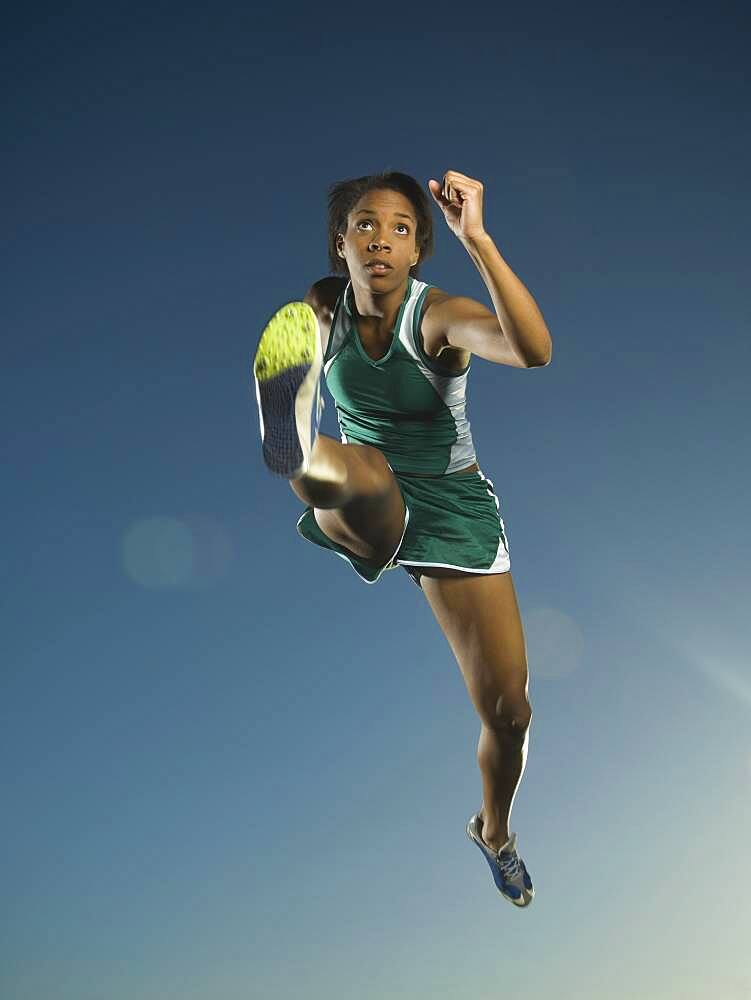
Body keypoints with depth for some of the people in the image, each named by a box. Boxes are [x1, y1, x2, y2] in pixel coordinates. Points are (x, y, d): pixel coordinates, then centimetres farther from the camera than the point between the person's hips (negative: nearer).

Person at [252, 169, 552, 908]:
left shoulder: (440, 315, -18)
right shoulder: (322, 306, -6)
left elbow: (534, 351, -40)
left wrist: (476, 239, -49)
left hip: (456, 511, -1)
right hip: (371, 511, 2)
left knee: (508, 713, 5)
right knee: (354, 471, -39)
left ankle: (494, 833, 33)